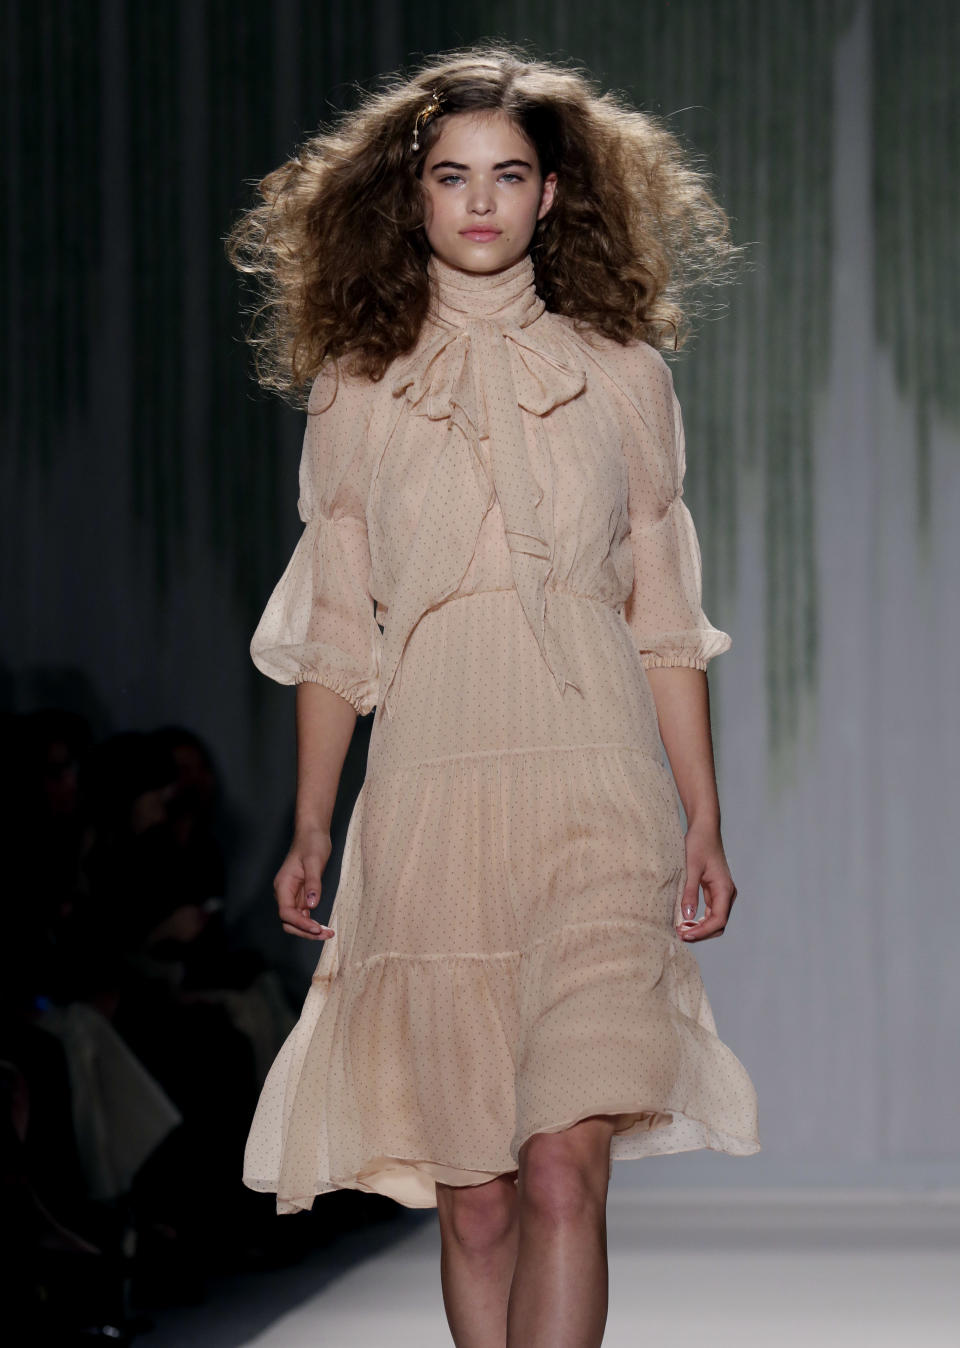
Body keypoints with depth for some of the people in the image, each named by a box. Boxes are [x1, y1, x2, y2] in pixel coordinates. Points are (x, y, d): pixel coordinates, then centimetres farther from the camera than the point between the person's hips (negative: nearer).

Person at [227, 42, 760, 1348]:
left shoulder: (620, 372, 11)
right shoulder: (357, 385, 11)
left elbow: (663, 620, 12)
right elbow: (336, 629, 14)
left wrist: (704, 820, 7)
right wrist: (309, 832, 10)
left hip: (597, 795, -1)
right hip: (432, 793, 1)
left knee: (564, 1165, -15)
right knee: (472, 1190, 1)